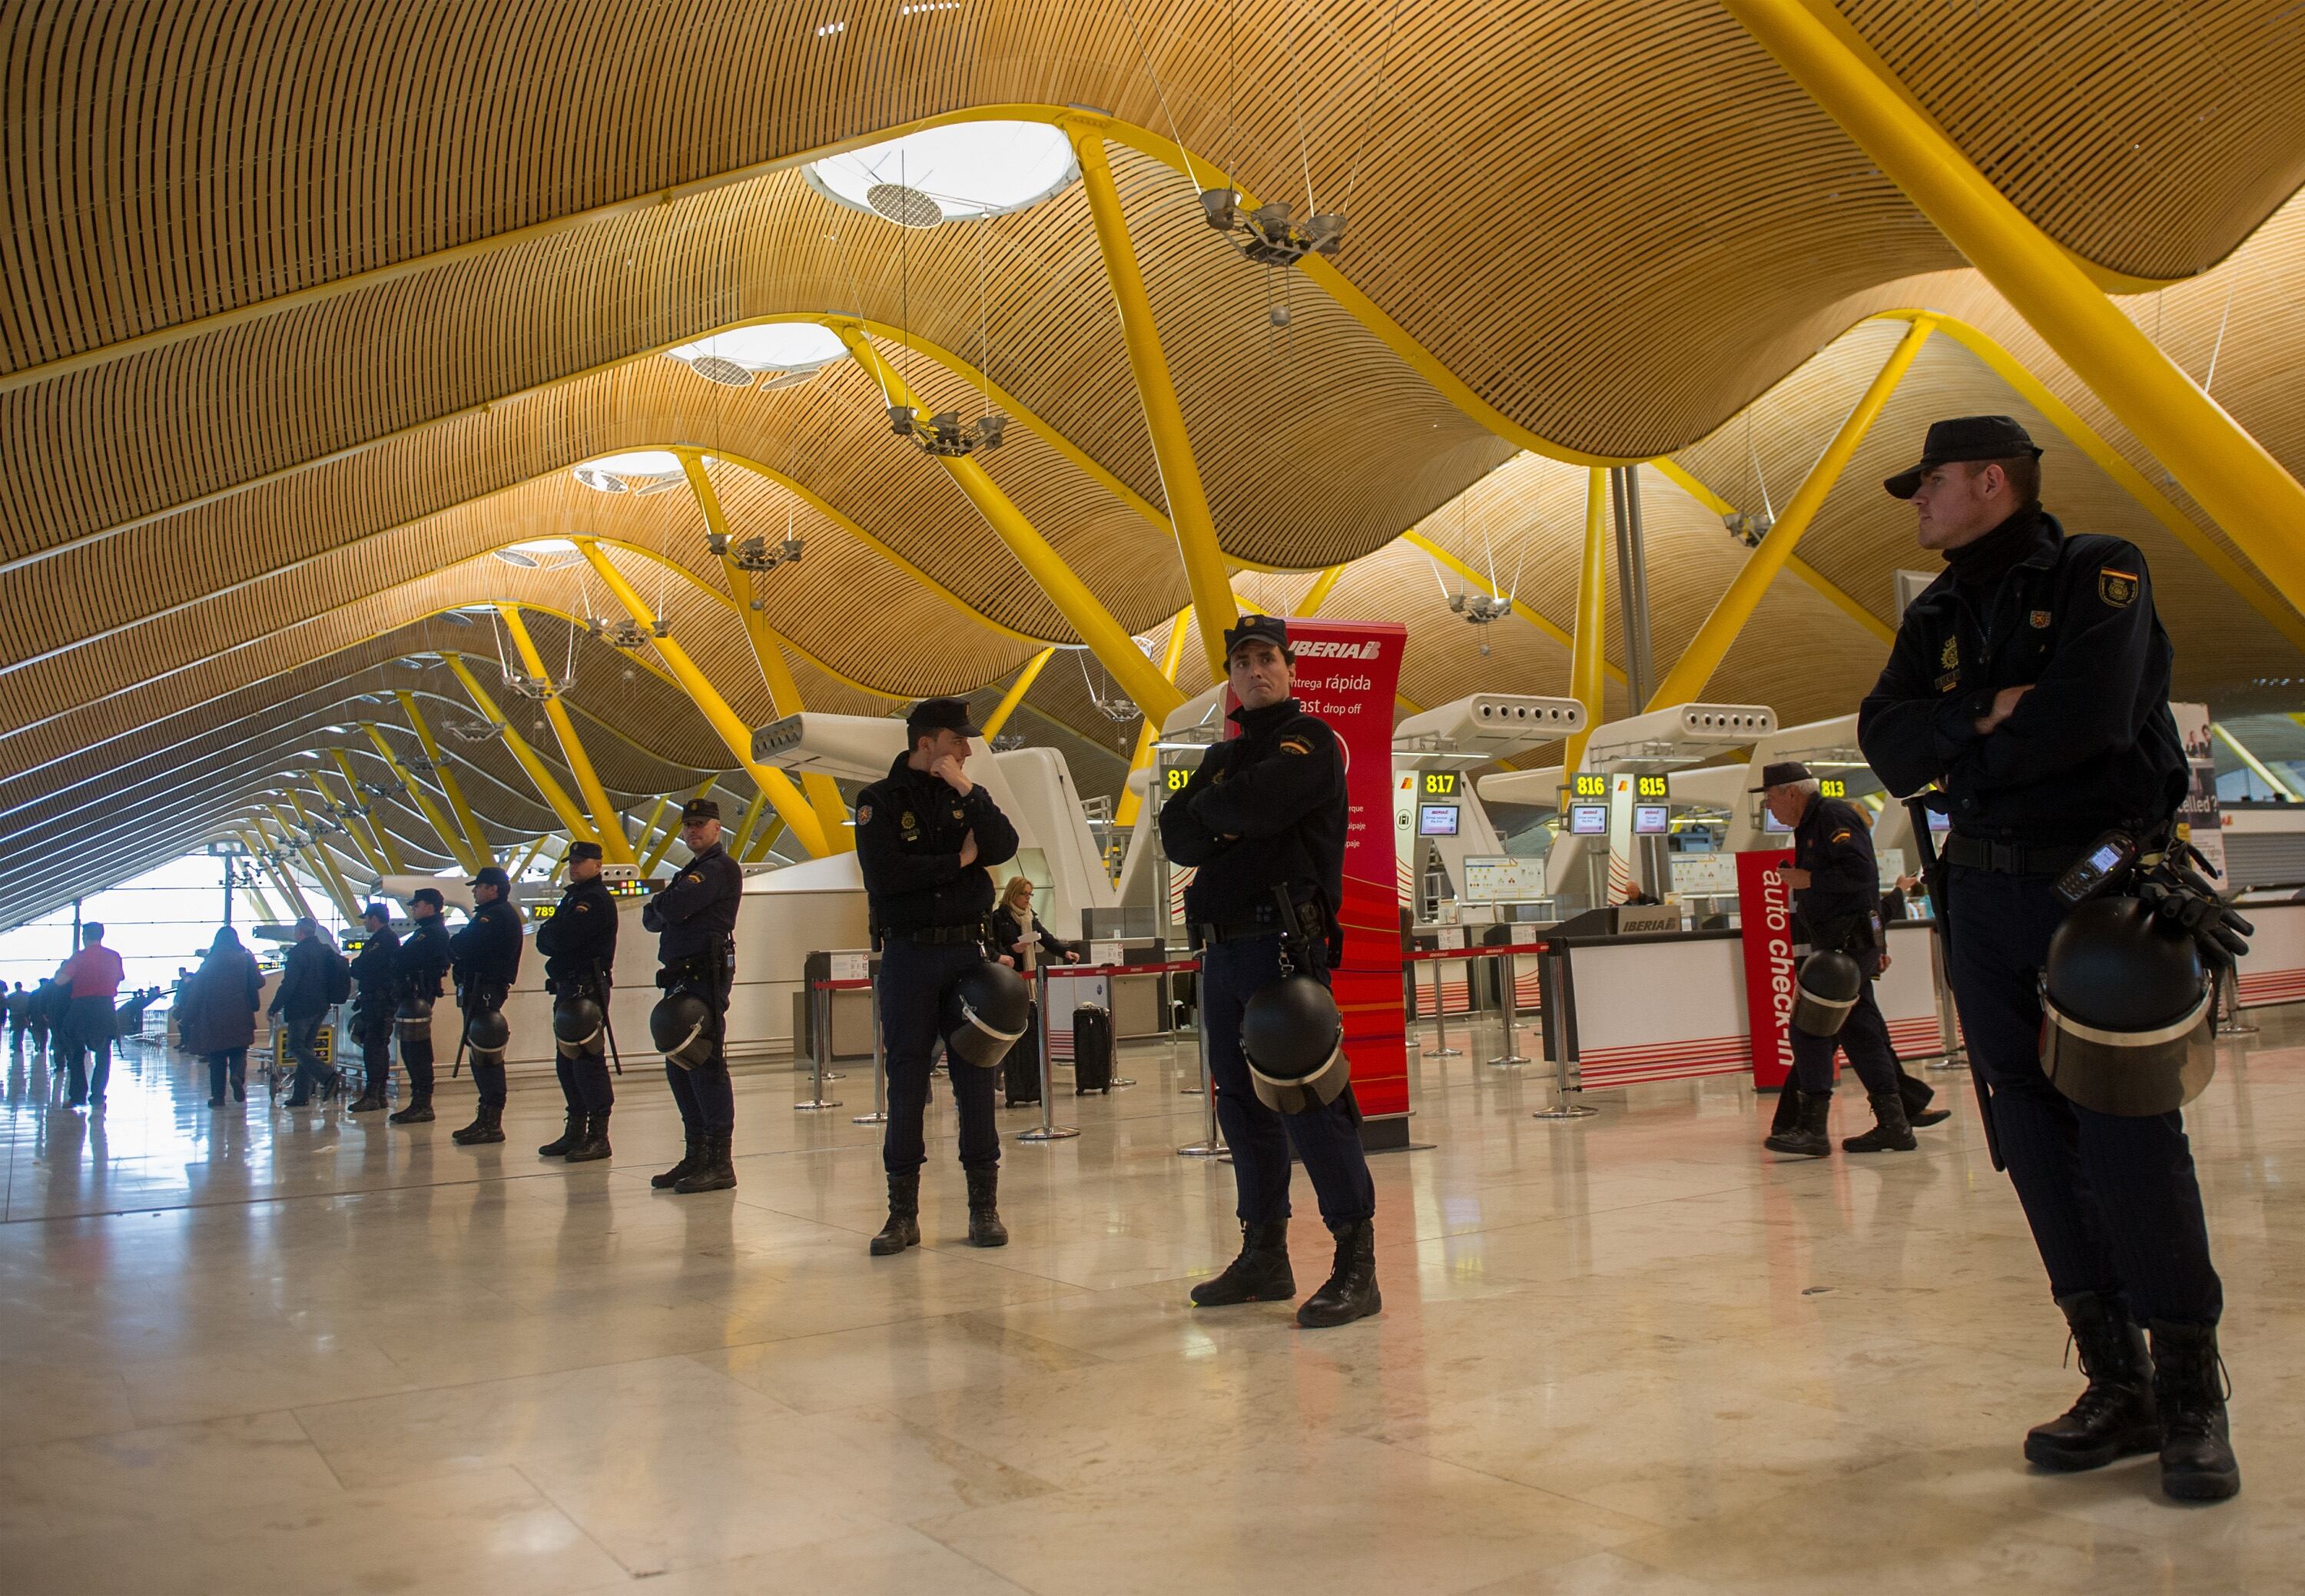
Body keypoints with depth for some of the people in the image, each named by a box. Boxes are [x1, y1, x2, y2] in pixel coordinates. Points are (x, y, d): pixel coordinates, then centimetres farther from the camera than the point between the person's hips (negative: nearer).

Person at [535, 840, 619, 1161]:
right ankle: (576, 1132, 18)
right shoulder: (572, 897, 22)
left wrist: (550, 931, 0)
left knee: (587, 1060, -10)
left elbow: (561, 938, -21)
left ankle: (599, 1137, -9)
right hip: (567, 988, 10)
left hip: (588, 989, -10)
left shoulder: (597, 899, -10)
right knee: (566, 1062, 11)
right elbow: (544, 942, 14)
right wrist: (554, 933, -6)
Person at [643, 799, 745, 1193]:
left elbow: (672, 908, -20)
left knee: (706, 1064, -11)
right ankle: (697, 1156, 18)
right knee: (680, 1065, 11)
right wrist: (664, 906, -4)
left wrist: (661, 900, 3)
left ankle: (720, 1162, -9)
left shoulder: (720, 868, -7)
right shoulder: (693, 870, 24)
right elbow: (651, 920, 17)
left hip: (705, 977, -10)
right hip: (682, 978, 10)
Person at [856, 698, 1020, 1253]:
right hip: (908, 956, -3)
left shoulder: (968, 796, 11)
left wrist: (967, 791, -13)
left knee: (976, 1076, 3)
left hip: (966, 951, 3)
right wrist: (958, 860, -7)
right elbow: (884, 875, -16)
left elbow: (1004, 848, -5)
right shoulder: (881, 801, -1)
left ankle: (984, 1205, 11)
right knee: (907, 1081, 1)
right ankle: (903, 1211, 9)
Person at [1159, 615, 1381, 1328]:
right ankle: (1263, 1256, 19)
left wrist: (1207, 809, 3)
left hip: (1285, 944, -7)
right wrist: (1225, 821, -10)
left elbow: (1260, 802, -17)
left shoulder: (1308, 739, 1)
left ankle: (1356, 1262, -8)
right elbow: (1177, 835, 10)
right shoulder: (1220, 757, 23)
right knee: (1242, 1104, 10)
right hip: (1221, 949, 8)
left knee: (1307, 1099, -12)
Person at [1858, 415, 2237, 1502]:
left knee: (2130, 1137, -9)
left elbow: (2087, 719, -20)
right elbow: (1887, 743, 1)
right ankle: (2118, 1389, 12)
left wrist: (1955, 752, -7)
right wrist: (1984, 715, -17)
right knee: (2037, 1144, 4)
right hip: (1985, 898, 6)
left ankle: (2192, 1399, 4)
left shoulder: (2099, 573, -4)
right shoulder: (1935, 618, 15)